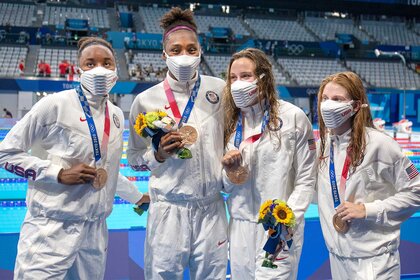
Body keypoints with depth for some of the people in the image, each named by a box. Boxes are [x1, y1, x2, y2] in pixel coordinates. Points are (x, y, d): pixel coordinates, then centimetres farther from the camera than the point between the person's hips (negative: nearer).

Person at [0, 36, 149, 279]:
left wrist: (138, 197, 32)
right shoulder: (55, 105, -9)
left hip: (96, 232, 6)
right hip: (51, 230, -6)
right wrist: (60, 174, -16)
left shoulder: (117, 115, 10)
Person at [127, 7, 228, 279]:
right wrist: (159, 155, -14)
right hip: (169, 208, -1)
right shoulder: (147, 100, -4)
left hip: (212, 207, 2)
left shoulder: (219, 89, 0)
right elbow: (135, 158, 4)